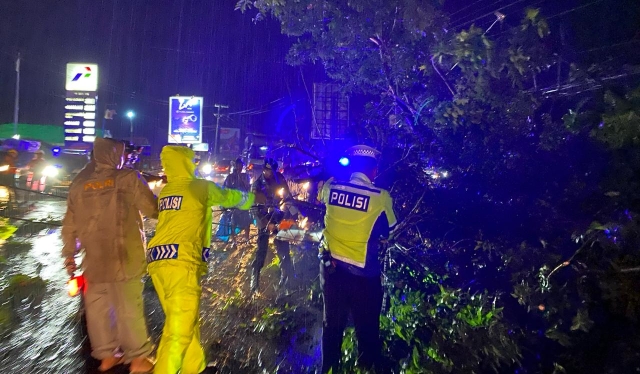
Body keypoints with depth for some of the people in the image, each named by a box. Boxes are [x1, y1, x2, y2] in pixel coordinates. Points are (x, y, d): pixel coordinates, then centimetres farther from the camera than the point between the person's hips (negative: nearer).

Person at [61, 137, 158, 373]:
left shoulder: (79, 184, 4)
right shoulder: (128, 178, -11)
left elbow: (70, 225, 9)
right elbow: (153, 209, -10)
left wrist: (69, 254, 18)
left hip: (93, 259, 4)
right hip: (125, 257, -4)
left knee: (97, 307, 17)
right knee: (128, 308, 5)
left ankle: (106, 355, 29)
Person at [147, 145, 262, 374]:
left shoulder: (165, 192, 18)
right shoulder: (201, 187, 0)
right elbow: (230, 197, 16)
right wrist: (253, 197, 37)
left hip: (157, 261, 8)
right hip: (181, 262, -8)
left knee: (184, 321, 18)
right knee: (180, 330, -4)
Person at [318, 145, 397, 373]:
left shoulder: (330, 188, -8)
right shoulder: (381, 197, -16)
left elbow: (320, 195, 16)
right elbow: (388, 231, -1)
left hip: (331, 268, 4)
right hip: (364, 274, -4)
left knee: (332, 325, 23)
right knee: (367, 329, 17)